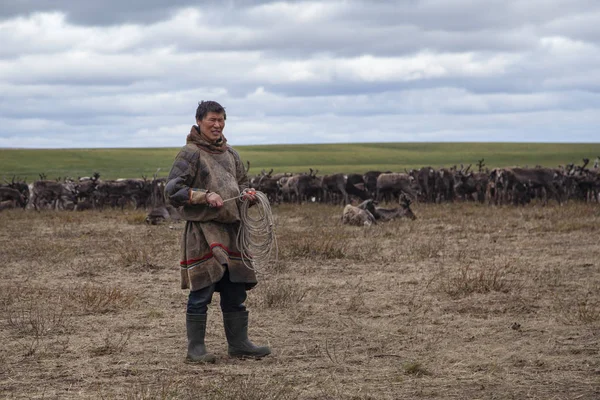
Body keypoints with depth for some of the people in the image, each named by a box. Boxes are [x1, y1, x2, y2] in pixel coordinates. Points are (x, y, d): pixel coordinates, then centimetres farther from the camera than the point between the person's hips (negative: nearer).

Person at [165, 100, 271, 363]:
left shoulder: (230, 153, 15)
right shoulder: (190, 154, -6)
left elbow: (241, 181, 28)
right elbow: (172, 191, -10)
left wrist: (246, 193, 5)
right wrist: (205, 196, -20)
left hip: (231, 228, 7)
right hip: (203, 230, -7)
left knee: (236, 291, 11)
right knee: (201, 293, -4)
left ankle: (238, 343, 20)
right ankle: (195, 348, 4)